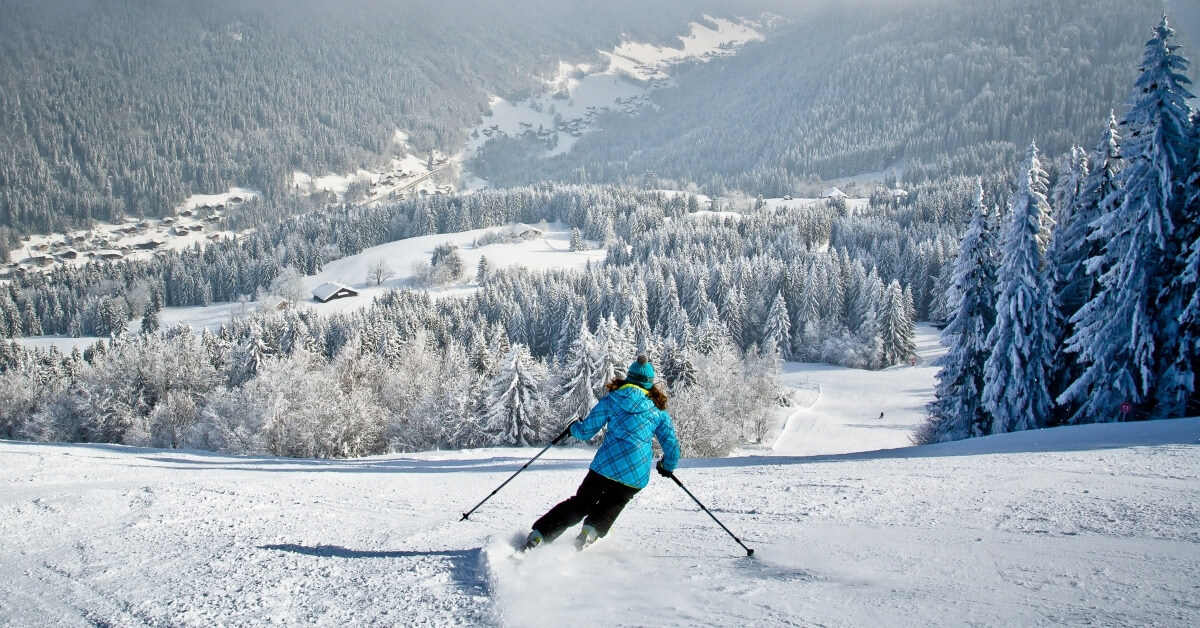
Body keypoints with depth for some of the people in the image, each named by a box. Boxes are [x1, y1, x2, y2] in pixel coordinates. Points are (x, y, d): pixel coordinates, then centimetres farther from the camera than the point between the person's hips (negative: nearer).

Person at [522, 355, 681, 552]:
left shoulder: (611, 400, 5)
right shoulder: (658, 410, 10)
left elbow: (585, 431, 7)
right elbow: (672, 445, 13)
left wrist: (574, 427, 30)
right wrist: (667, 467, 33)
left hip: (606, 464, -1)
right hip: (637, 474, 1)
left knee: (580, 504, 15)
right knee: (611, 506, 27)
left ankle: (537, 537, 5)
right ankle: (591, 531, 1)